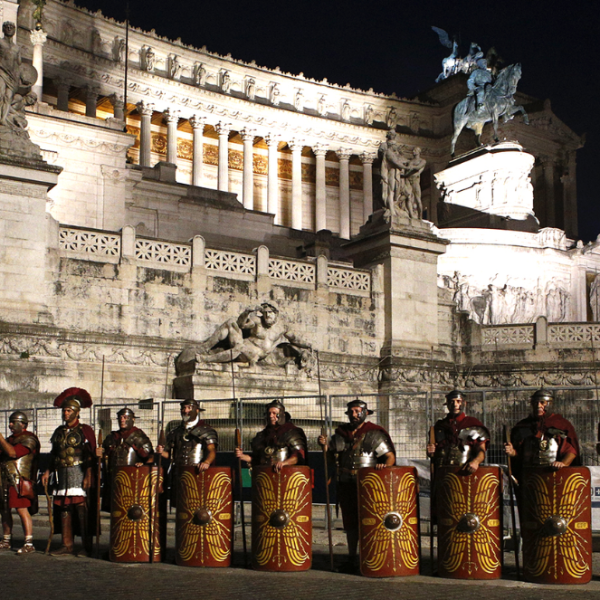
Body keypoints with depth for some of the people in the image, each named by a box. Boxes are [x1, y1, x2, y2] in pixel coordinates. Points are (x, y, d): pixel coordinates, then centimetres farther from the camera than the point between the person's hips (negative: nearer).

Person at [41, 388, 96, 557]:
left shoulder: (85, 430, -2)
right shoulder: (59, 431, 17)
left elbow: (91, 455, -8)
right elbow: (54, 455, 23)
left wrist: (88, 476, -16)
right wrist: (48, 471, 12)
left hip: (79, 473, -6)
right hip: (62, 475, 6)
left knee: (82, 509, -9)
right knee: (64, 510, 5)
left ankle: (87, 547, -7)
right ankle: (67, 545, 10)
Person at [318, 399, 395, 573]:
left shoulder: (374, 433, -2)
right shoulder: (341, 433, 11)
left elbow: (390, 456, -6)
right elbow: (332, 456, 17)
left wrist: (385, 465, -27)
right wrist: (325, 445, -3)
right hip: (346, 484, 5)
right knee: (350, 521, 10)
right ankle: (352, 559, 19)